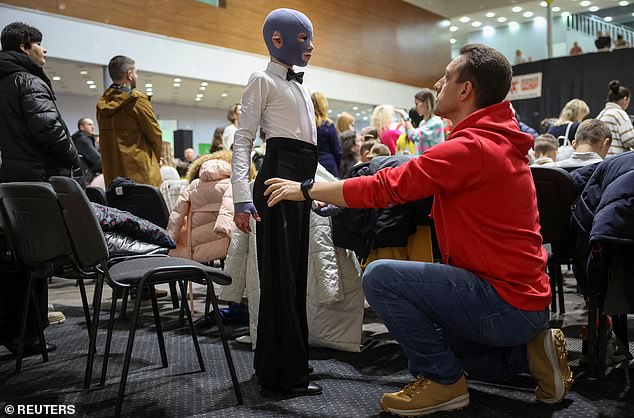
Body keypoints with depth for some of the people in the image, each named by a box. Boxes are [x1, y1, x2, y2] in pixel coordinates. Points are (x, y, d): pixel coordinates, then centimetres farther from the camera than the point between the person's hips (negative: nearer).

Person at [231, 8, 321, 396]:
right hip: (279, 177, -9)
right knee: (280, 273, -6)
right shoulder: (263, 80, -1)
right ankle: (284, 371, 3)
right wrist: (242, 196, -21)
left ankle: (278, 364, 22)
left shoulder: (302, 87, 23)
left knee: (295, 272, 11)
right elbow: (243, 139, -10)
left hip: (302, 179, 9)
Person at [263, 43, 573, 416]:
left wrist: (306, 189, -9)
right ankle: (529, 352, 17)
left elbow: (386, 187, -20)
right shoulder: (499, 140, 10)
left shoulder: (471, 148, -22)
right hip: (526, 296, 10)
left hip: (505, 303, -10)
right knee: (432, 342, 26)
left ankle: (443, 382, -3)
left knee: (380, 277, -18)